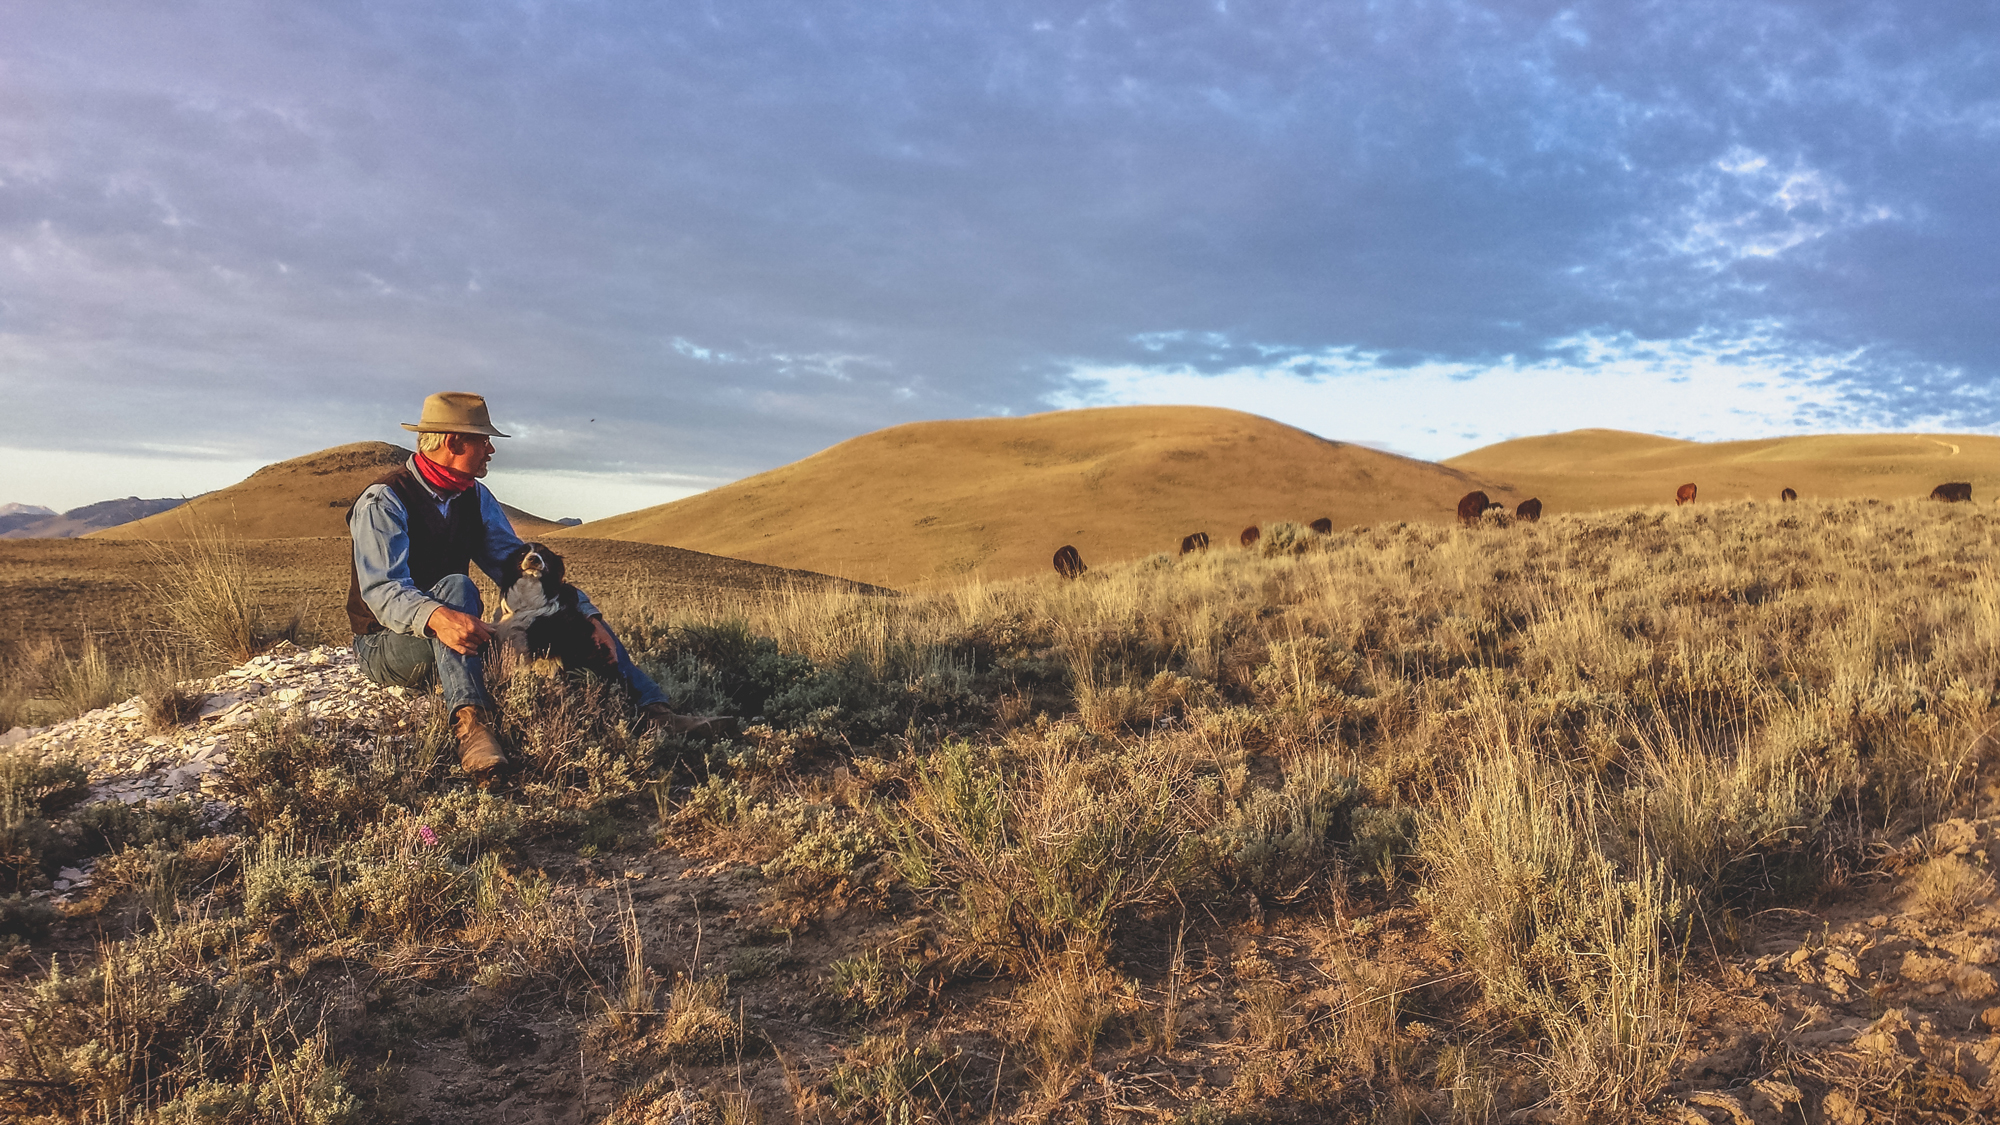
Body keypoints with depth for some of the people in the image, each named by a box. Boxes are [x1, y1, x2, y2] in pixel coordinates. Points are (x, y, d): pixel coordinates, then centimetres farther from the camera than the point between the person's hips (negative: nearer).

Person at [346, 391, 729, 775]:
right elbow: (381, 589, -29)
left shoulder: (477, 498, 6)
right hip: (387, 646, -7)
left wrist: (588, 615, -14)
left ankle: (653, 712, -23)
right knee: (456, 585, -36)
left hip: (461, 640, 7)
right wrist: (436, 617, -51)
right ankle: (472, 722, -54)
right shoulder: (383, 502, -15)